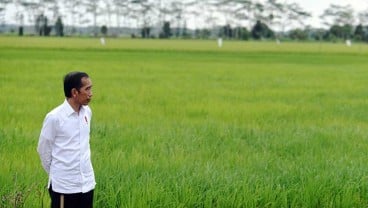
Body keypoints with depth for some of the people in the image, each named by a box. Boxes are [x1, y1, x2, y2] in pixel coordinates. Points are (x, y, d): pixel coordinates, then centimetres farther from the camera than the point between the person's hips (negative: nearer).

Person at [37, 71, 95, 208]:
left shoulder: (87, 112, 3)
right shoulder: (54, 117, -14)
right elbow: (43, 149, -3)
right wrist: (55, 174, 6)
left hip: (87, 182, 5)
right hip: (64, 185, -5)